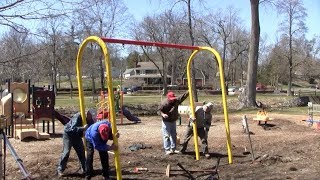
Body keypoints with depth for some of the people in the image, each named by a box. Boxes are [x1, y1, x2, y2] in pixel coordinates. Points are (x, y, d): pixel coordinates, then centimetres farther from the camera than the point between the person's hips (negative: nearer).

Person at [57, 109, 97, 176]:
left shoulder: (89, 120, -10)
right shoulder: (78, 117, -30)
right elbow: (73, 128, -38)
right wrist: (83, 128, -47)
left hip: (77, 136, 6)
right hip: (68, 134, -6)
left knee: (81, 151, 2)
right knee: (66, 152, -12)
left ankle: (84, 168, 13)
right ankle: (60, 170, -3)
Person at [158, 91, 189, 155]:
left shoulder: (176, 101, -6)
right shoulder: (164, 103, -19)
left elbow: (183, 96, -8)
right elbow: (159, 110, -11)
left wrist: (188, 92, -21)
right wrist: (163, 114, -30)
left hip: (173, 121, 6)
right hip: (166, 122, -6)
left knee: (174, 135, 12)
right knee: (166, 136, -5)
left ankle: (173, 149, 21)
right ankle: (167, 150, -1)